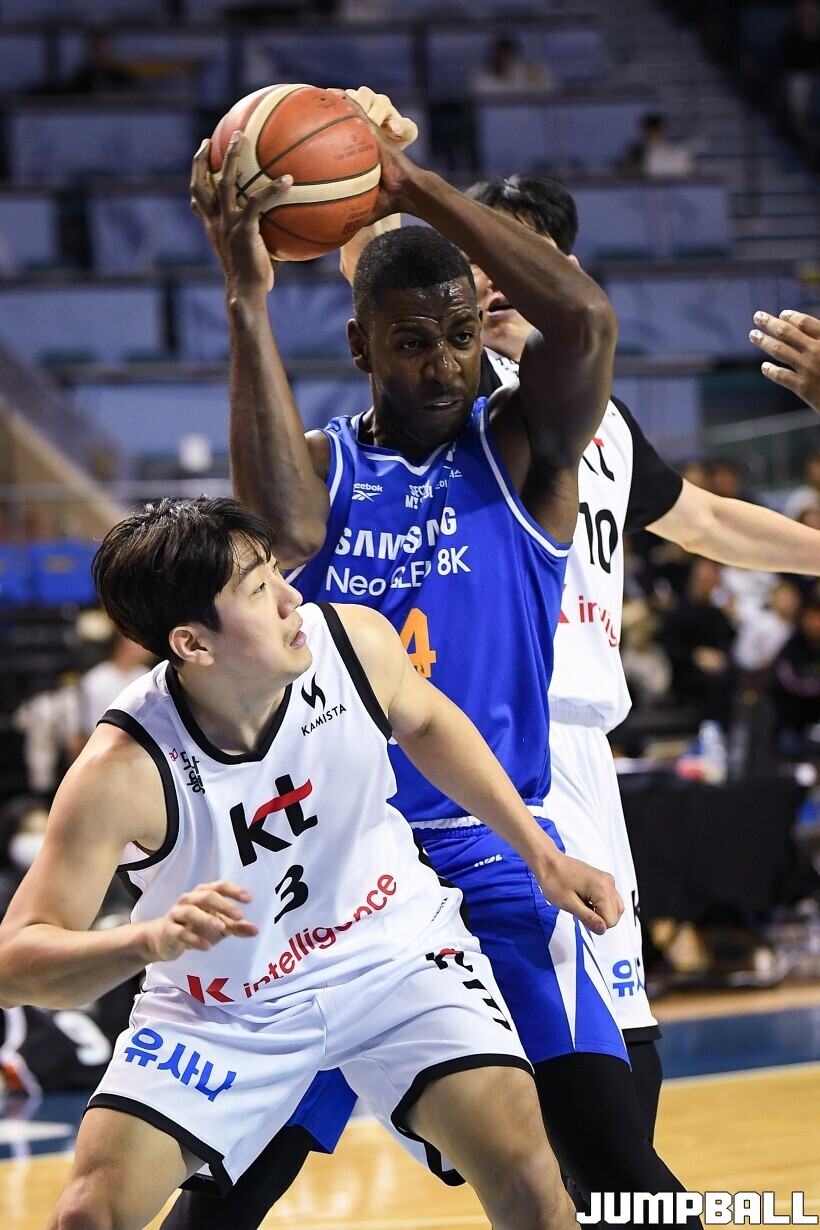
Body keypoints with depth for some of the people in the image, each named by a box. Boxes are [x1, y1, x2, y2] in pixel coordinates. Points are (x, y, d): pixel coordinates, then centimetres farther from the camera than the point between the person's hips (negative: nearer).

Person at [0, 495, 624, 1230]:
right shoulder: (123, 770, -30)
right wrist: (149, 941, -50)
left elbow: (426, 723, 6)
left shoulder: (356, 642, -20)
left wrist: (541, 854, 4)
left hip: (392, 945, 2)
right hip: (218, 999, -1)